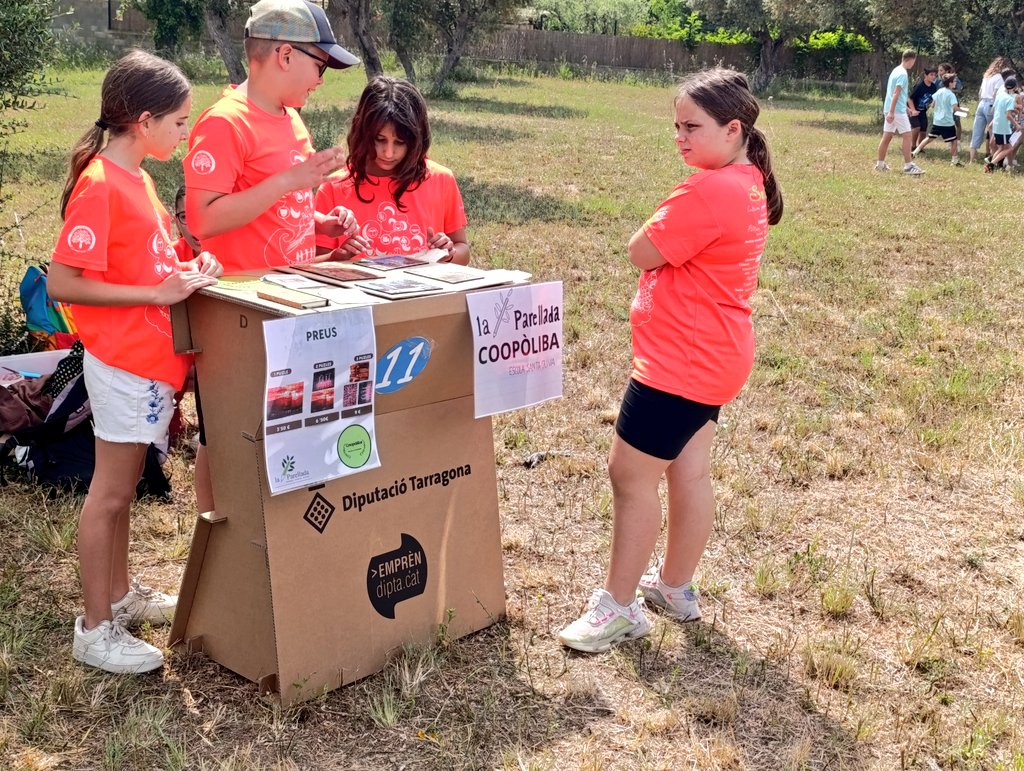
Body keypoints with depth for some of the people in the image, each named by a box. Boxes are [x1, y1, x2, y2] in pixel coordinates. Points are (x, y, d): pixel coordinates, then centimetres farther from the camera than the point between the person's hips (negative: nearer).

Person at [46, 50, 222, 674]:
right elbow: (63, 284, -22)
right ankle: (96, 629, 13)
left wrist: (187, 270, 2)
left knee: (124, 486, 19)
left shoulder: (135, 178, 9)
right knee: (111, 492, 1)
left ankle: (120, 594, 35)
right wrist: (161, 292, -23)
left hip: (151, 359, 9)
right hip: (124, 361, -9)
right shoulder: (100, 186, -19)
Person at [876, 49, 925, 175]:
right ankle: (908, 165, -7)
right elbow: (896, 94, -21)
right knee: (907, 135, -6)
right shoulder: (903, 74, -14)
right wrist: (891, 112, -25)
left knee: (887, 136, 11)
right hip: (897, 110, -9)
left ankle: (880, 164, 14)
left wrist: (906, 107, 29)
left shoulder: (896, 70, 16)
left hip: (890, 109, 9)